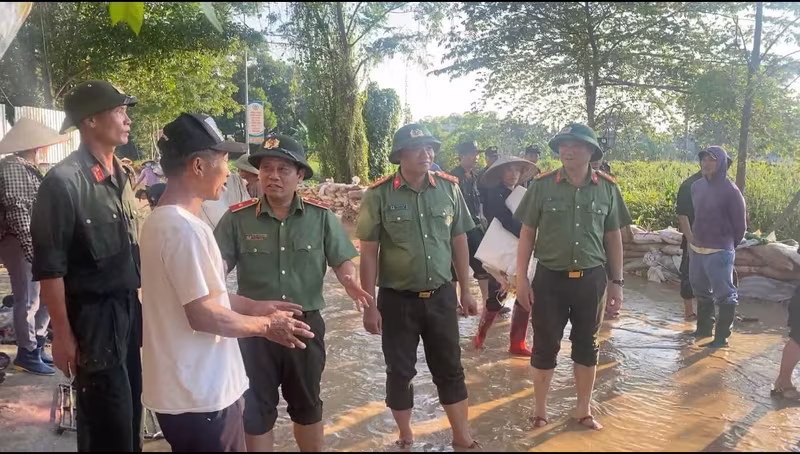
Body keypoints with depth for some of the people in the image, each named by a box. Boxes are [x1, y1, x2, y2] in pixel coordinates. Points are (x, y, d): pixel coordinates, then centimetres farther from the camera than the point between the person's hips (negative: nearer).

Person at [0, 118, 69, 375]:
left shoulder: (29, 167, 15)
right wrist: (32, 247, -24)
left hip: (37, 242, 9)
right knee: (28, 300, -2)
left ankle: (36, 347, 27)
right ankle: (27, 353, 12)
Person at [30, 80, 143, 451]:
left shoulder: (122, 175, 8)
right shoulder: (64, 181, -15)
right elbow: (49, 266, -15)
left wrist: (139, 301, 12)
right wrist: (62, 334, -14)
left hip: (129, 308, 7)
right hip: (94, 316, -7)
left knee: (132, 411, 17)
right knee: (108, 423, 5)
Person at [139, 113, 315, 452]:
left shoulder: (162, 220, 9)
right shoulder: (185, 229, -24)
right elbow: (204, 315, -24)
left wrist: (254, 307, 12)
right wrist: (265, 325, -10)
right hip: (199, 395, -9)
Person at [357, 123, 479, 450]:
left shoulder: (449, 188, -1)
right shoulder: (379, 195, -10)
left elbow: (459, 241, 7)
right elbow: (368, 253, -7)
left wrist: (465, 290, 8)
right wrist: (369, 305, -8)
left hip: (441, 295, 2)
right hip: (397, 299, -2)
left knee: (450, 369, 13)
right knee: (399, 372, 11)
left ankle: (462, 437, 30)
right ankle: (405, 438, 31)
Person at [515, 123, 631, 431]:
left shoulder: (607, 188, 0)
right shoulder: (542, 185, -5)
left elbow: (613, 237, 7)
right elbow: (527, 234, -2)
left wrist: (617, 282, 6)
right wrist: (521, 279, -6)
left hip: (591, 279, 2)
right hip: (549, 278, -2)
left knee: (586, 345, 14)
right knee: (545, 346, 8)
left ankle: (583, 410, 31)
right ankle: (540, 411, 25)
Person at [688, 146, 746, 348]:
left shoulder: (730, 190, -14)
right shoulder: (697, 186, 3)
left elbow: (740, 224, -6)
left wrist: (729, 245, 6)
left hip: (719, 252, -7)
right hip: (696, 249, 7)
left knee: (725, 295, 4)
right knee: (701, 291, 20)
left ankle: (722, 336, 12)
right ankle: (704, 328, 36)